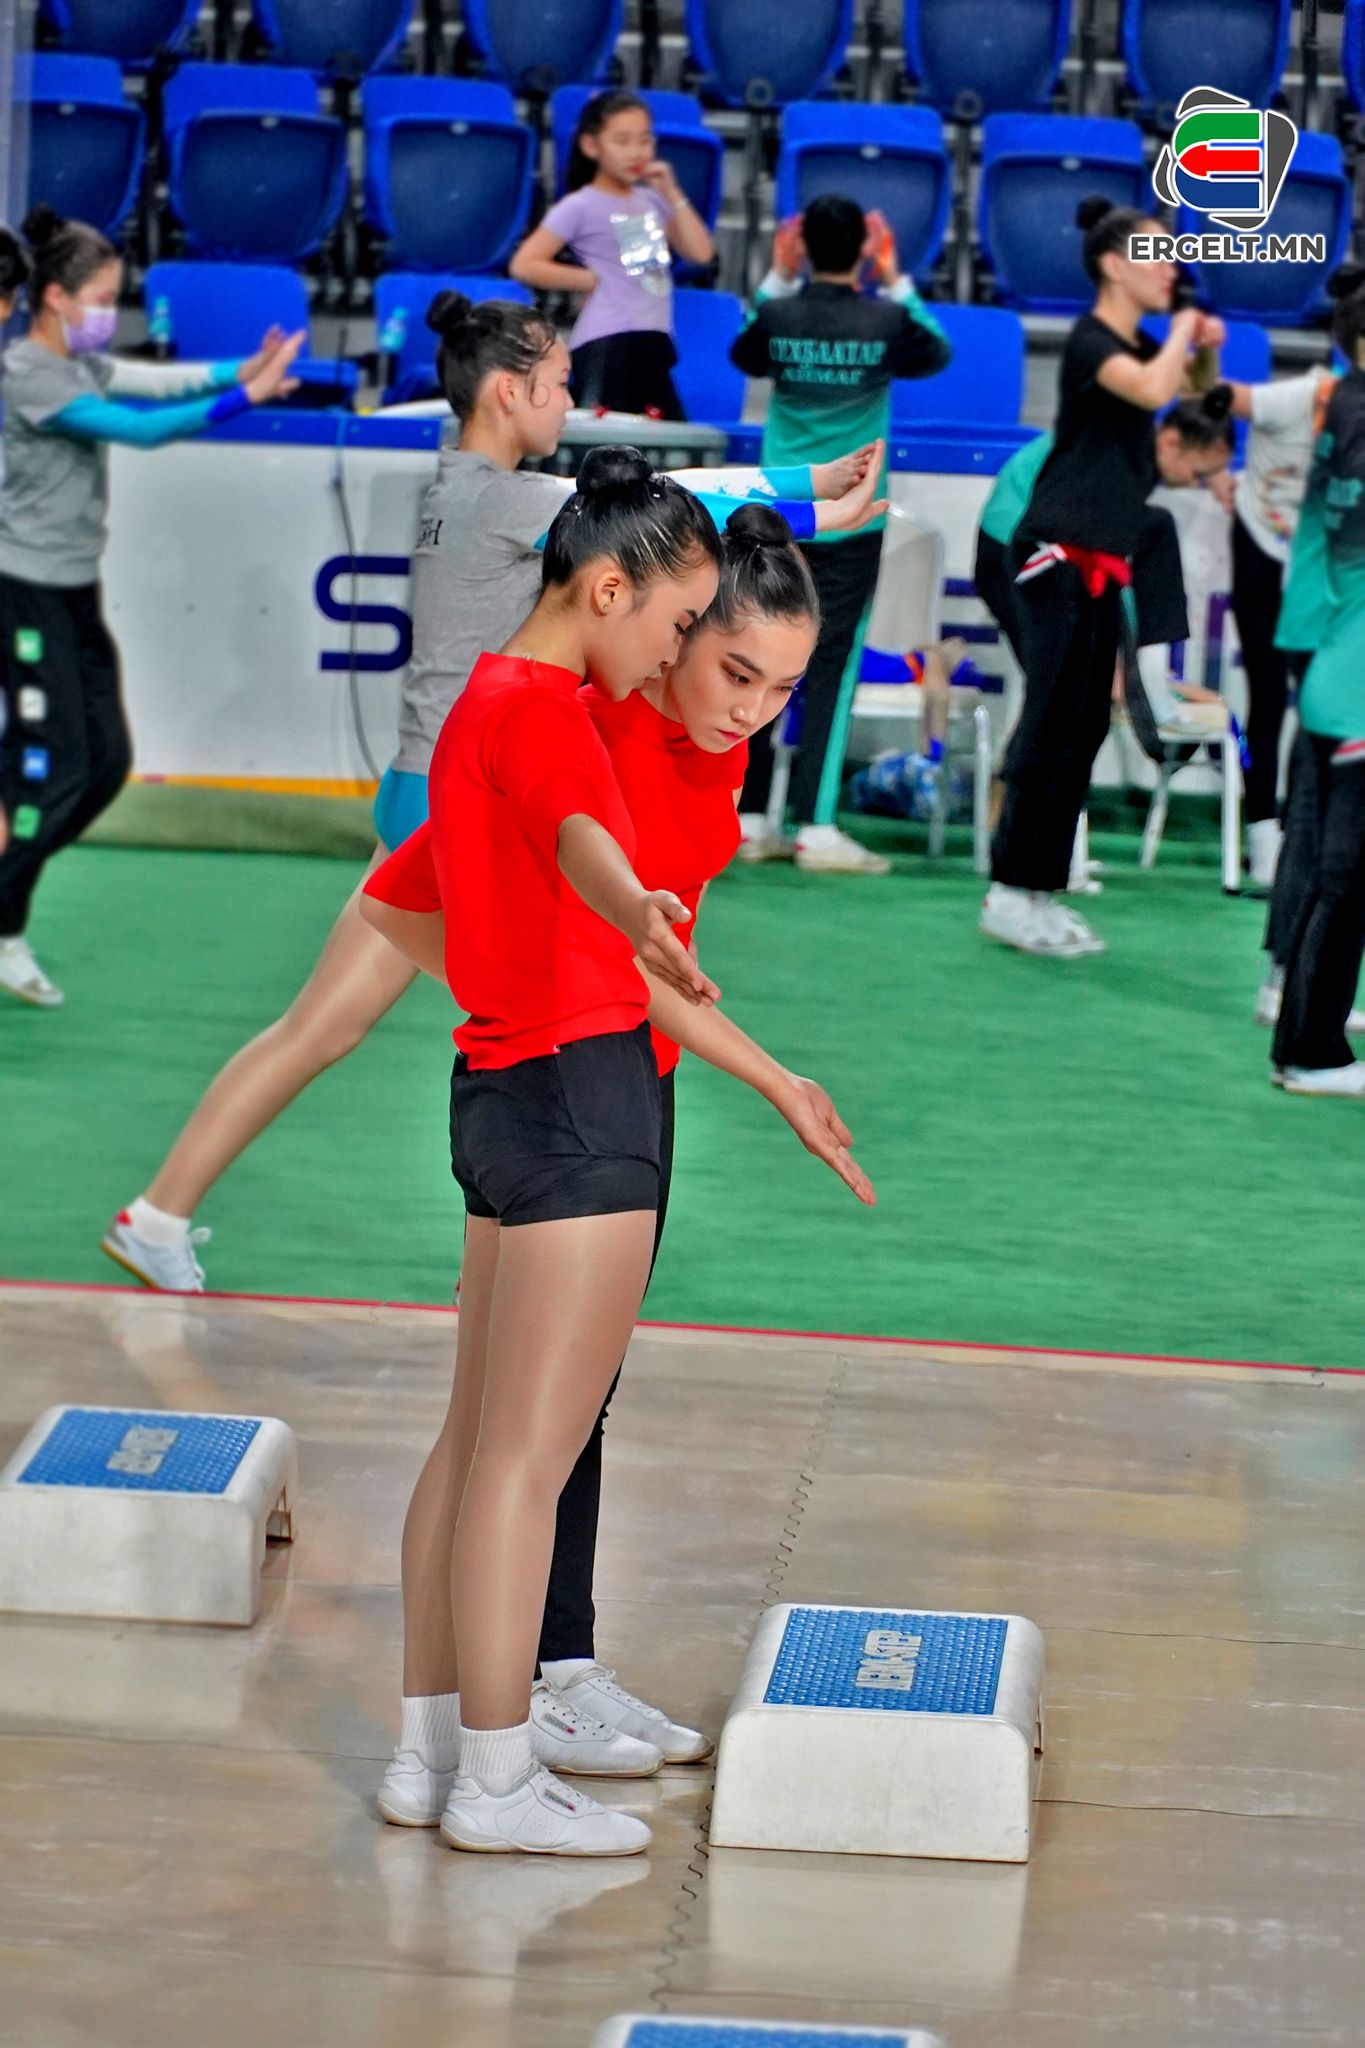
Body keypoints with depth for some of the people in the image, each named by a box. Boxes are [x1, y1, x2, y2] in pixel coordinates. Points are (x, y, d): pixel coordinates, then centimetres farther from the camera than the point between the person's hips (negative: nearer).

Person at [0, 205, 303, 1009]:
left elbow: (159, 380, 1)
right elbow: (138, 428, -25)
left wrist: (240, 371, -15)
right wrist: (242, 398, -27)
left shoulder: (80, 365, 12)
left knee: (107, 763, 8)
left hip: (74, 591, 9)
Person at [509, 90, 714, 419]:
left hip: (653, 346, 7)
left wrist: (673, 194, 4)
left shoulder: (652, 201, 15)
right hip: (605, 346, -7)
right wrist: (591, 279, -7)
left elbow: (700, 253, 8)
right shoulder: (580, 207, -4)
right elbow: (524, 265, -10)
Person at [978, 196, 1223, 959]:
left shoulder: (1138, 344, 14)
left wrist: (1203, 347, 11)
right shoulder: (1092, 341, -13)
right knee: (1055, 719, -10)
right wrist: (1185, 327, -13)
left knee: (1085, 725, 8)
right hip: (1060, 552, -9)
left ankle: (1040, 889, 13)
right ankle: (1011, 894, -7)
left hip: (1102, 558, 9)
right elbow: (1153, 389, -32)